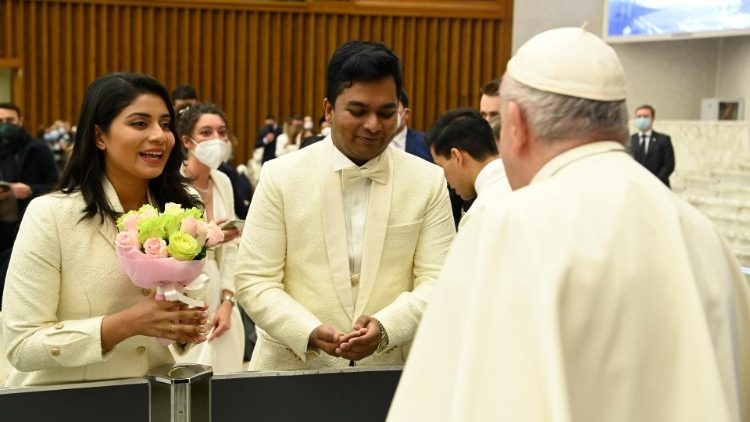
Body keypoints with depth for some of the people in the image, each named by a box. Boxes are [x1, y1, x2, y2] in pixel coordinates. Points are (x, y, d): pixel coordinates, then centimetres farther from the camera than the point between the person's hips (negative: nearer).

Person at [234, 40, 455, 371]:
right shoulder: (281, 177, 0)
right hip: (292, 368, 0)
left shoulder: (429, 181, 3)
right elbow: (254, 282, -1)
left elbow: (439, 282, 0)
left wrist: (386, 327, -17)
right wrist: (311, 333, -16)